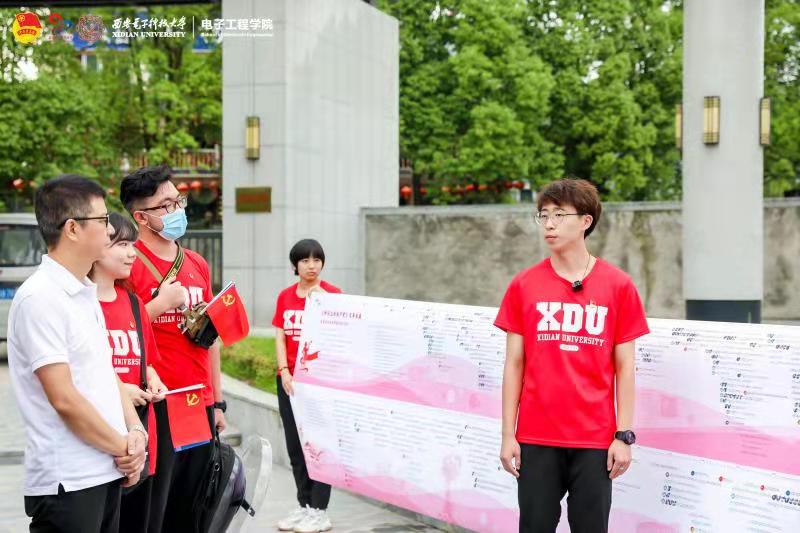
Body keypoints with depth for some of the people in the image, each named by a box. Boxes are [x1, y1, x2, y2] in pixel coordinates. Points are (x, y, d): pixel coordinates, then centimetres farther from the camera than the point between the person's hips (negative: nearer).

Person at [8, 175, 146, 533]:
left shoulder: (86, 292, 13)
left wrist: (135, 432, 0)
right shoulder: (39, 299, -16)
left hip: (107, 473, 9)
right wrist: (123, 447, -9)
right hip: (67, 485, -9)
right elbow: (64, 399, -19)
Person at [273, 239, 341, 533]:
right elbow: (279, 338, 7)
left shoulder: (332, 293, -2)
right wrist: (284, 372, -4)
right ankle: (303, 506, 18)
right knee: (295, 446, 8)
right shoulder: (285, 296, 9)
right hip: (290, 380, 5)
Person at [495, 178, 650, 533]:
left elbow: (624, 368, 2)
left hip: (596, 439, -1)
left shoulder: (618, 285, 0)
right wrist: (507, 435, 1)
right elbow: (514, 364, 4)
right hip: (536, 438, 1)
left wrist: (624, 435, -2)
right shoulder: (523, 285, 2)